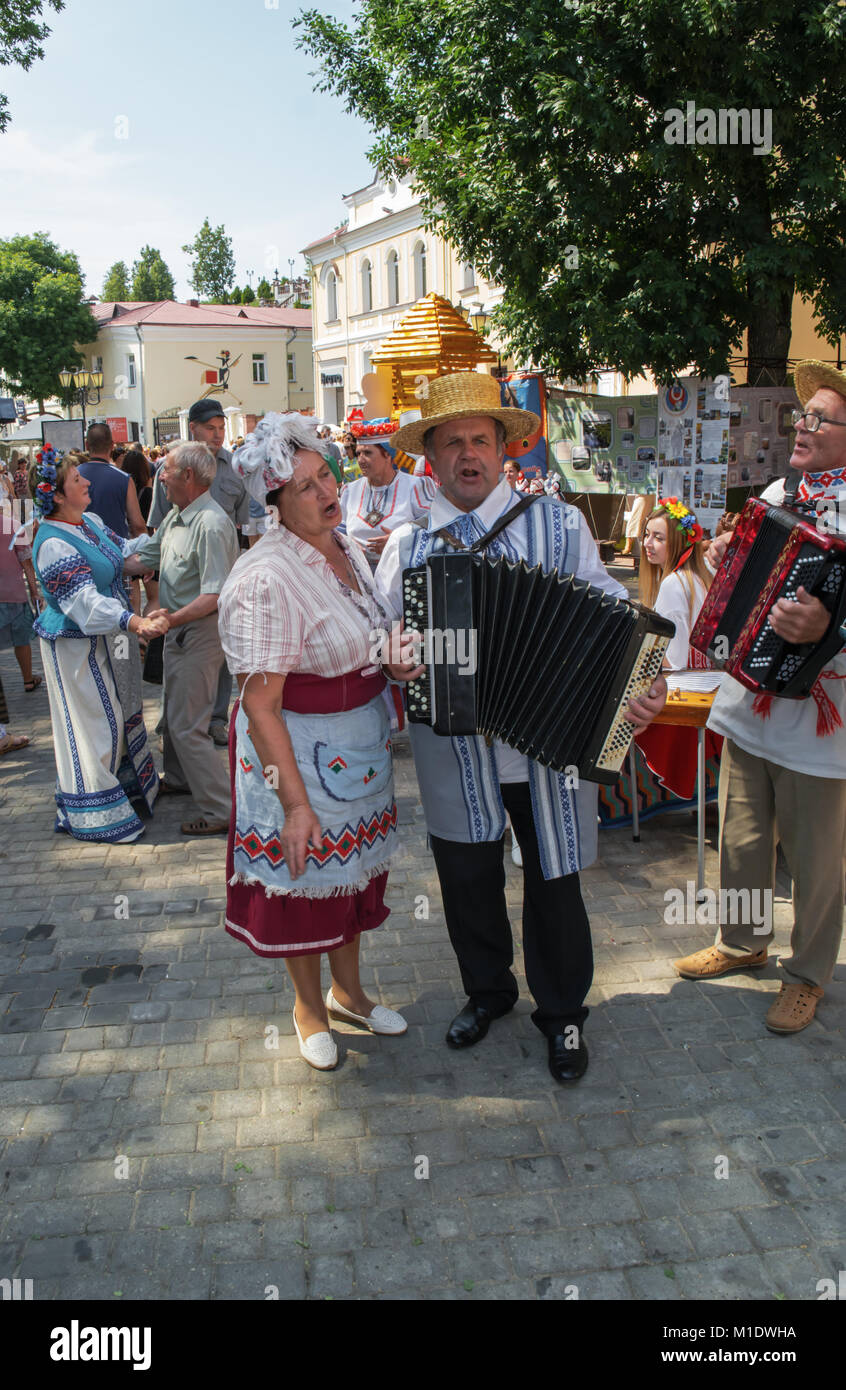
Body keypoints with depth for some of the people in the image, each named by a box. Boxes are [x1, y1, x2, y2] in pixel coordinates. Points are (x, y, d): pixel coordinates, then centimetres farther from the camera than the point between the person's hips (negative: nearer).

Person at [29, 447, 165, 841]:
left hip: (106, 640, 9)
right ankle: (93, 815, 15)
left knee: (119, 714, 21)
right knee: (92, 722, 1)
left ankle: (127, 785, 40)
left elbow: (124, 550, 19)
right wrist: (134, 623, -46)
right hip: (78, 647, -9)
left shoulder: (88, 521, 3)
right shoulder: (53, 545, -26)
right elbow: (86, 602, -34)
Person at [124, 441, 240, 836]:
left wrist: (175, 617, -41)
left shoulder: (211, 524, -23)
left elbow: (215, 595, -29)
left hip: (199, 631, -10)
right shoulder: (175, 517, 10)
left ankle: (219, 811, 1)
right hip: (177, 630, 10)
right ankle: (178, 778, 45)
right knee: (173, 711, 25)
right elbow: (142, 558, 17)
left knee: (186, 724, -7)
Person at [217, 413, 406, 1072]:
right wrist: (295, 802, -26)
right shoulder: (267, 579, -26)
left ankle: (349, 990, 44)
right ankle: (309, 1005, 36)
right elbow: (259, 704, -26)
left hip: (362, 743, 8)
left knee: (356, 868, 21)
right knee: (307, 879, 11)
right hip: (301, 752, -8)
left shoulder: (348, 548, 1)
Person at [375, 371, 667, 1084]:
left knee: (553, 880, 10)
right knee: (466, 877, 16)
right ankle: (487, 990, 43)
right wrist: (390, 658, -13)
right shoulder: (408, 544, 6)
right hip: (452, 749, 2)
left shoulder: (559, 525, -1)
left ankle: (562, 1013, 34)